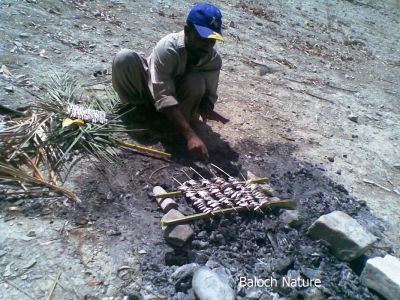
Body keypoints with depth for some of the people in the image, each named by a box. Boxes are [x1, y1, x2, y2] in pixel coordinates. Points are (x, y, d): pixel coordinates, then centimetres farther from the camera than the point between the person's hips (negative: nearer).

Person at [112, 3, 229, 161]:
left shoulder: (214, 60, -21)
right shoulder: (168, 47, -35)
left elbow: (209, 93, -12)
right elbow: (164, 97, -42)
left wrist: (206, 109, -39)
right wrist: (190, 135, -51)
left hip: (177, 92, 3)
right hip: (150, 89, -2)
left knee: (197, 82, -33)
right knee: (124, 57, -31)